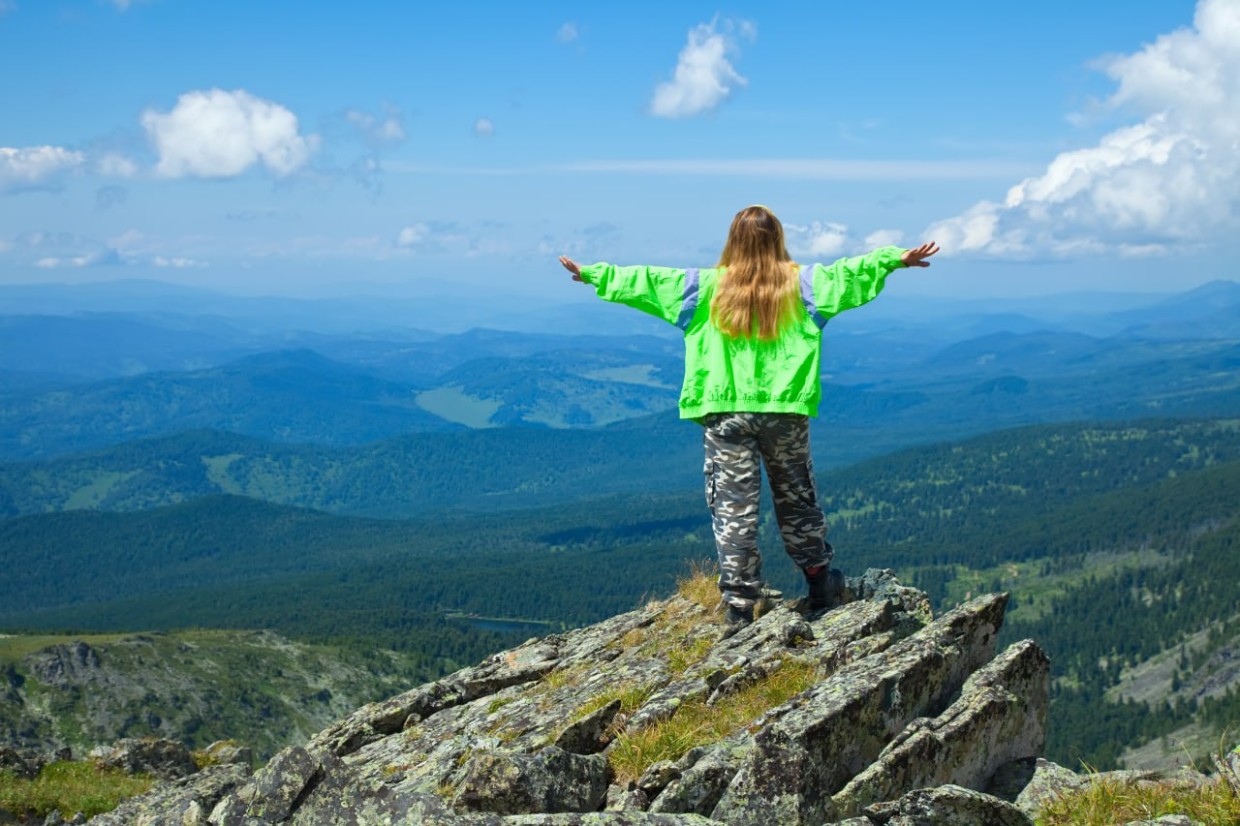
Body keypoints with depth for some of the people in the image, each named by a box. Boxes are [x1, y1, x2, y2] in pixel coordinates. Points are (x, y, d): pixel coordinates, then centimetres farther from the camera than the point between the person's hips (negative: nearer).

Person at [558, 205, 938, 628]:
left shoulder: (708, 287, 0)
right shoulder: (800, 284, 0)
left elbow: (644, 280, 3)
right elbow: (847, 273, -2)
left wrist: (592, 273, 11)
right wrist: (895, 258, 5)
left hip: (726, 415, -1)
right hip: (785, 414, 1)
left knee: (733, 508, 2)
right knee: (796, 499, 18)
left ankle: (739, 603, 0)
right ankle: (820, 584, 31)